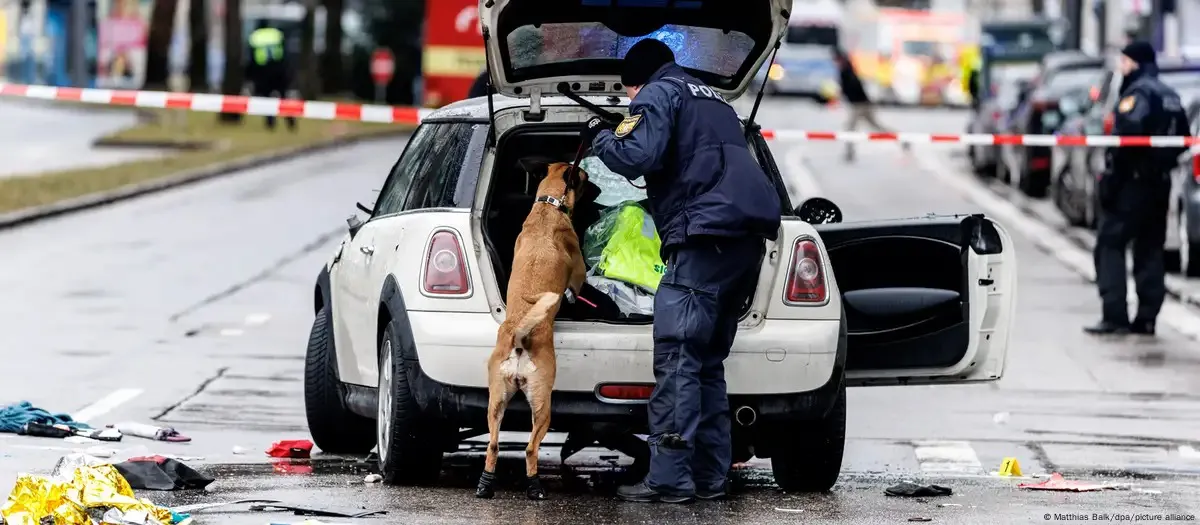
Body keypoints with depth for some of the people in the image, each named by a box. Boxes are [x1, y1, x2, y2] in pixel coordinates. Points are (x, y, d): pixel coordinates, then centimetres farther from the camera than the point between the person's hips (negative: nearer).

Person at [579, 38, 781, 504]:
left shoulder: (658, 94, 4)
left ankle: (669, 479, -17)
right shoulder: (713, 102, 32)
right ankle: (709, 477, 11)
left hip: (706, 238, -9)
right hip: (747, 239, 9)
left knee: (676, 360, -11)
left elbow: (637, 155, -12)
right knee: (708, 363, 14)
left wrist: (599, 138, 7)